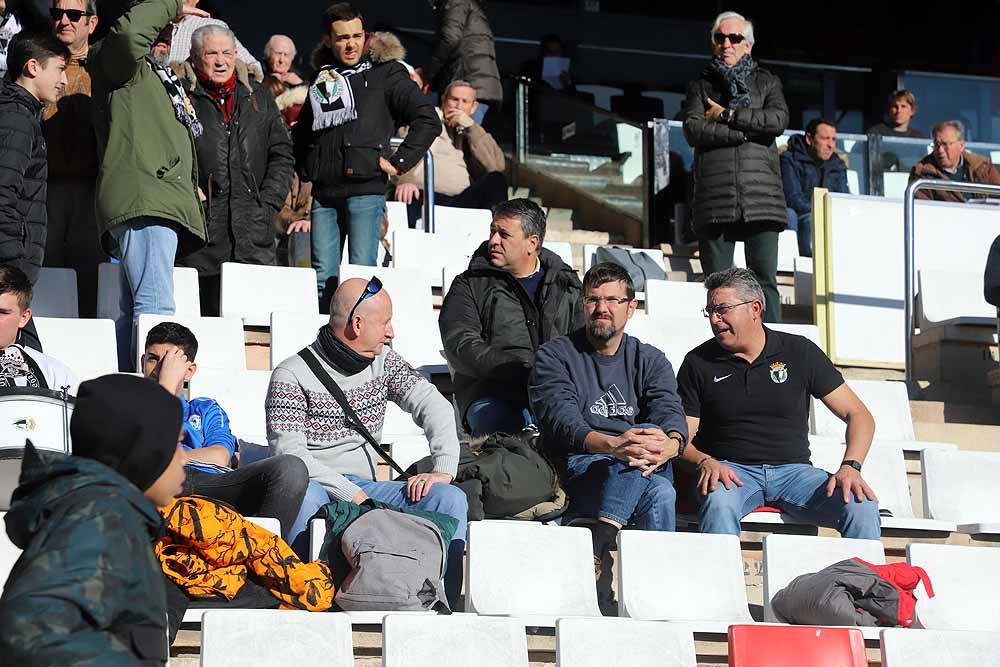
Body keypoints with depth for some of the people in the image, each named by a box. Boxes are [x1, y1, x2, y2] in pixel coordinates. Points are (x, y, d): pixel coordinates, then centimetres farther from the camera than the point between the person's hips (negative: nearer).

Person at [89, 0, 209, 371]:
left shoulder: (162, 76, 30)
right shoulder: (118, 63, 2)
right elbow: (128, 32, -21)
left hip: (164, 199, 10)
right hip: (142, 200, -10)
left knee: (134, 311, 9)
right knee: (155, 307, -20)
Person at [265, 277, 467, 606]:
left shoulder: (383, 362, 12)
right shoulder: (291, 376, -6)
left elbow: (434, 406, 3)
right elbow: (290, 455, -15)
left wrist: (444, 470, -13)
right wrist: (349, 493, -22)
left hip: (364, 488, 5)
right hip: (316, 489, -5)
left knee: (450, 498, -16)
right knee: (301, 491, -42)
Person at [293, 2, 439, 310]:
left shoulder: (384, 73, 4)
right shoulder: (322, 79, 19)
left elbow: (428, 119, -3)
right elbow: (301, 132, 32)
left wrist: (399, 163, -7)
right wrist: (305, 168, 16)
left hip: (365, 188, -4)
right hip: (324, 192, 5)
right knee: (323, 277, 3)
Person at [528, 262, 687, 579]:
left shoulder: (650, 360, 20)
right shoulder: (554, 356, 10)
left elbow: (669, 410, -1)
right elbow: (559, 419, -10)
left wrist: (671, 444, -29)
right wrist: (610, 445, -32)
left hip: (647, 469, 3)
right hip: (577, 468, -3)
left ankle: (594, 549, -49)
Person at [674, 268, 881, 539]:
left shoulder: (799, 352, 8)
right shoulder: (698, 363, 8)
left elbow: (858, 415, 6)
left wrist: (850, 466, -12)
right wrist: (706, 462, -18)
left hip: (793, 470, 1)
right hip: (731, 470, -1)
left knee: (861, 506, -26)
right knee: (718, 503, -38)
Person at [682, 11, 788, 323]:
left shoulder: (766, 82, 19)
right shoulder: (700, 86, 18)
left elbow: (778, 120, -2)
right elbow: (693, 130, -1)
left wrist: (727, 116, -3)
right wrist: (745, 133, -7)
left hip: (760, 193, 0)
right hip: (715, 197, 0)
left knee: (765, 279, -6)